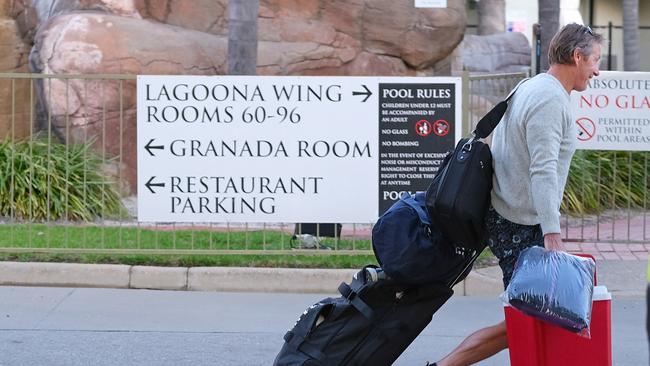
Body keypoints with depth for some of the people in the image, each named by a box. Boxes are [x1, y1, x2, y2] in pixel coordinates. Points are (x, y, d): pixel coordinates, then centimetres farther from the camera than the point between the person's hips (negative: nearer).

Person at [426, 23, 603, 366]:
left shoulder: (531, 87, 14)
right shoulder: (551, 99, -18)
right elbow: (543, 171, -28)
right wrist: (552, 234, -35)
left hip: (504, 214, 10)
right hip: (521, 227, -10)